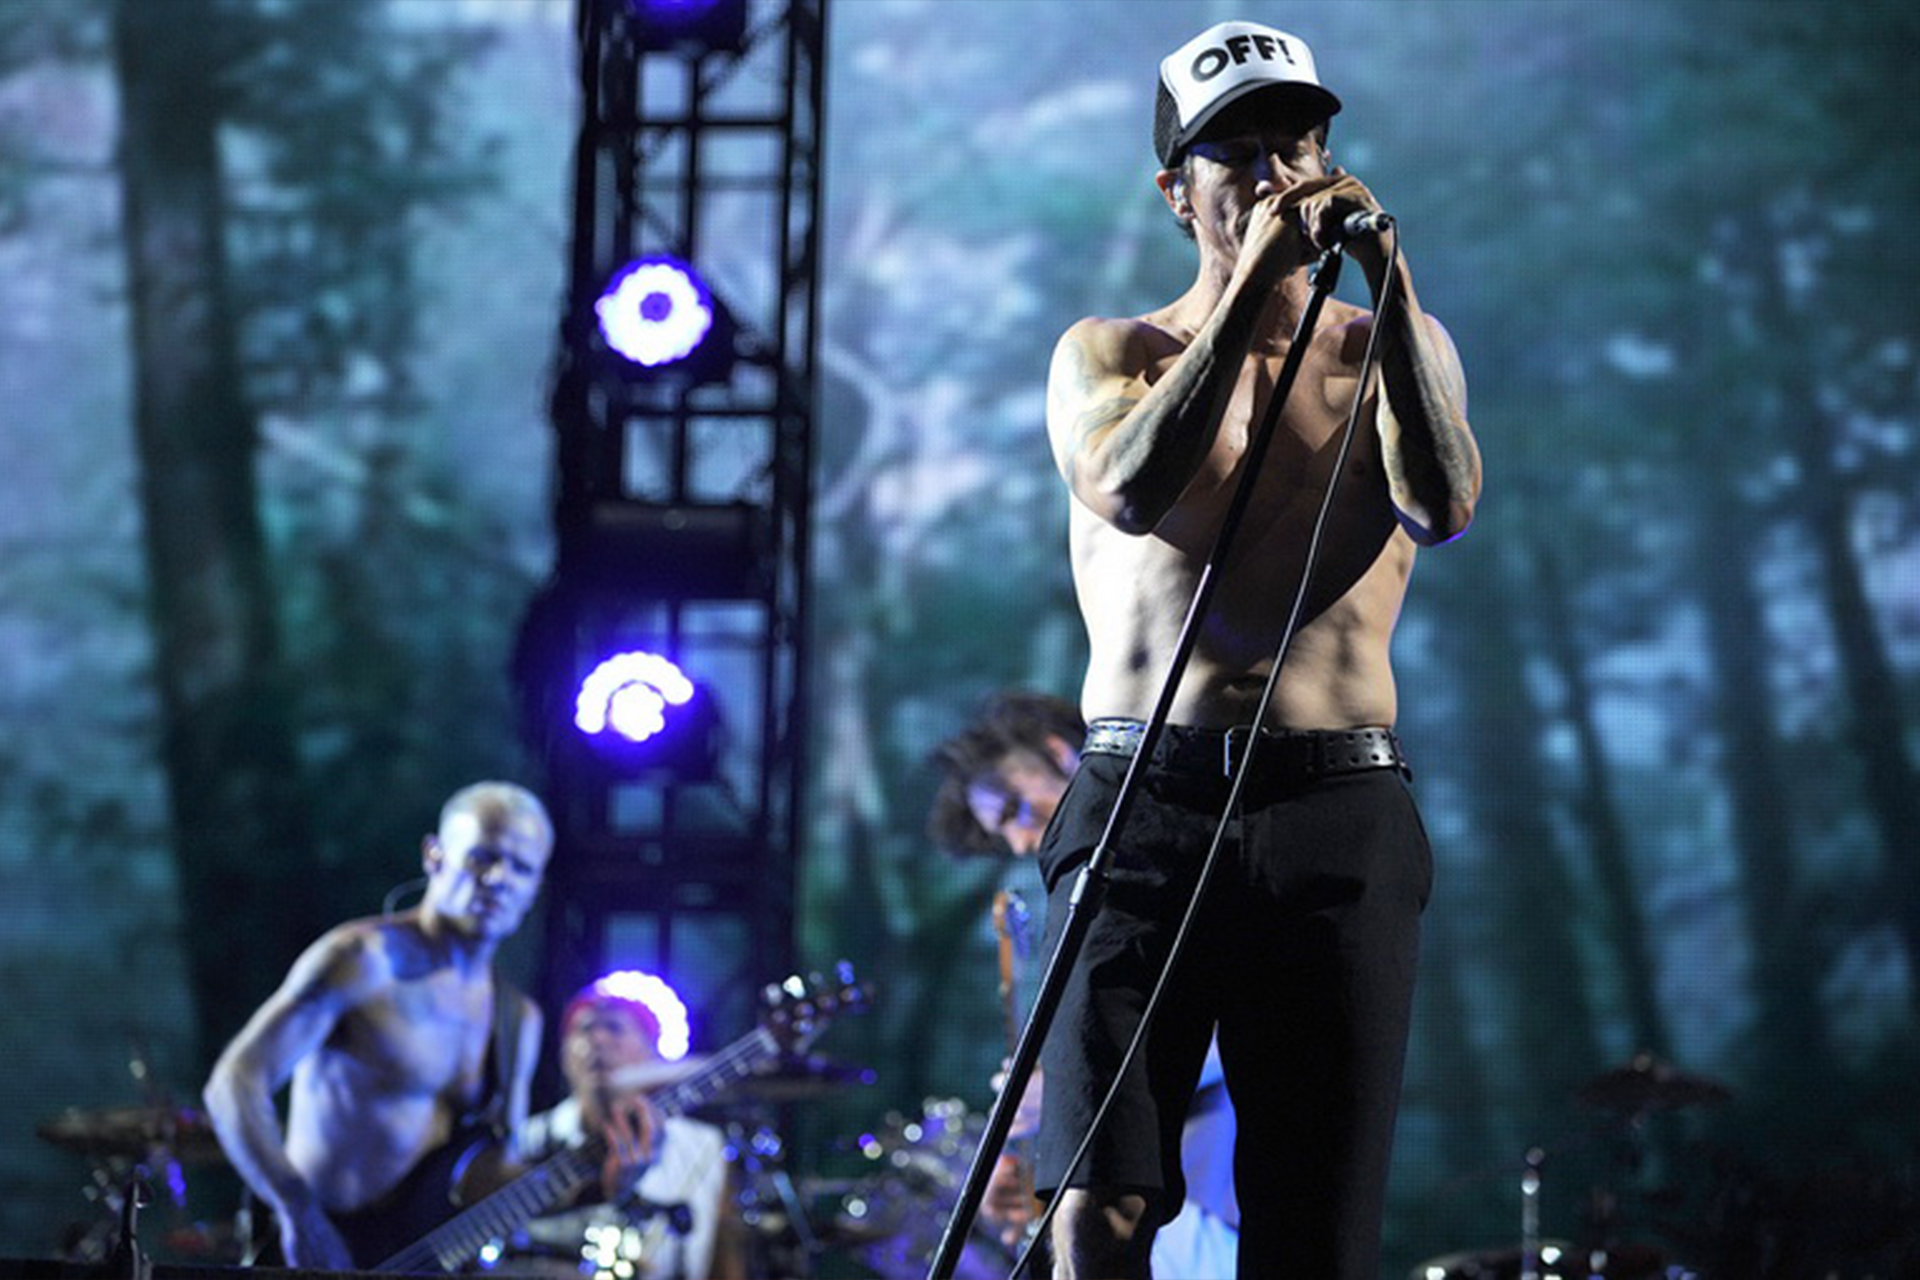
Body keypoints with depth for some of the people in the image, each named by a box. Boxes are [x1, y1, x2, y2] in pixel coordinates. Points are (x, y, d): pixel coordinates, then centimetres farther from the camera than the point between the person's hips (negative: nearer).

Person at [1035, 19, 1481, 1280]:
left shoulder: (1392, 349, 14)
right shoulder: (1107, 356, 12)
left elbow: (1443, 508, -7)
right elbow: (1134, 491, -11)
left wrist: (1390, 285, -13)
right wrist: (1250, 283, -12)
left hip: (1337, 813, 1)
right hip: (1139, 802, -1)